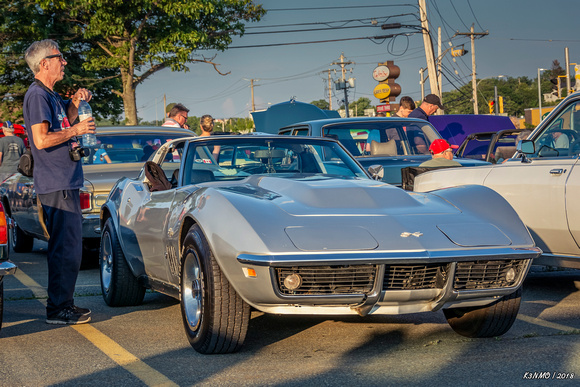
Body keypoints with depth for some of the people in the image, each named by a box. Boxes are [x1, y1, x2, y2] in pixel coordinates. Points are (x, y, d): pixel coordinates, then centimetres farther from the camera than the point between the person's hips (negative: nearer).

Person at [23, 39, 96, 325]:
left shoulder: (50, 95, 16)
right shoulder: (37, 95, -13)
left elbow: (66, 117, 36)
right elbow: (42, 140, -21)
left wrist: (76, 101, 16)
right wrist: (76, 130, -12)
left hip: (66, 183, 10)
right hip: (56, 185, -10)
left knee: (68, 246, 15)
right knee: (66, 248, -9)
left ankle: (63, 303, 22)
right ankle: (58, 309, -4)